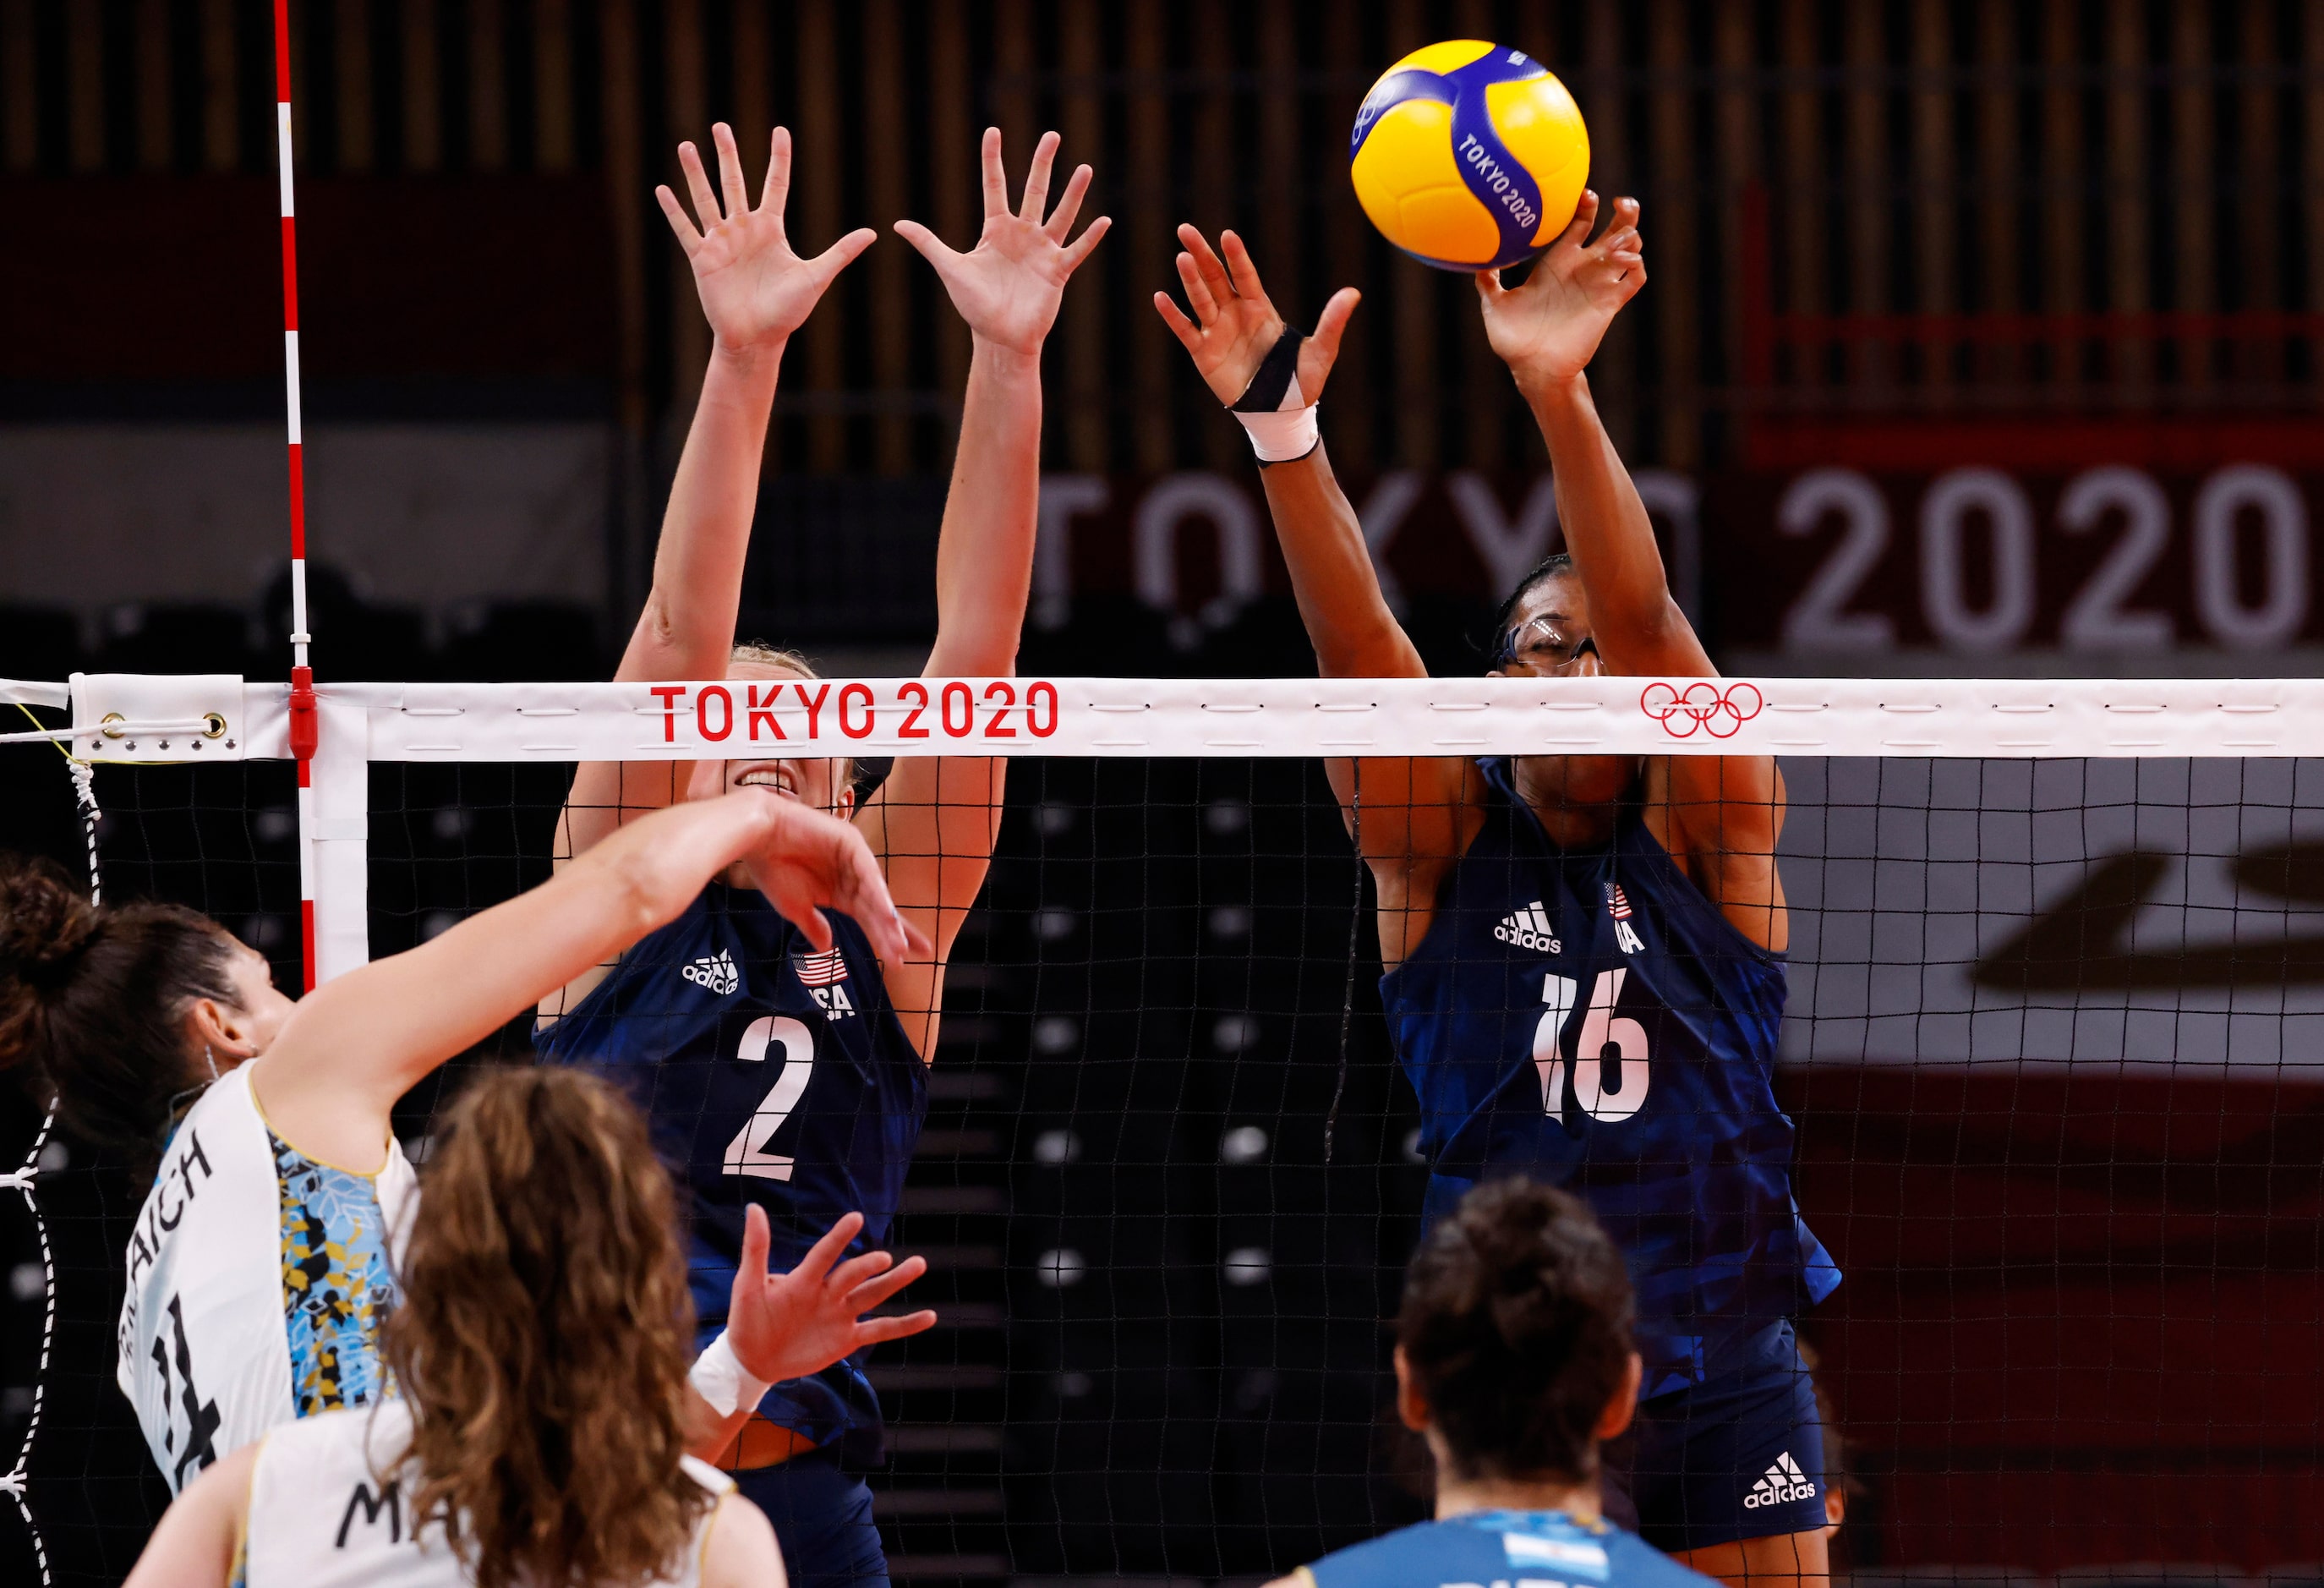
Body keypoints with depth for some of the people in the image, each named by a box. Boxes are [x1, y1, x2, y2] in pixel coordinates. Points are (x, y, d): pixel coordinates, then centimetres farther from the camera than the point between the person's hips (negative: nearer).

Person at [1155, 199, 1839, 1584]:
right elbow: (1355, 646, -14)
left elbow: (1643, 617, -15)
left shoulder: (1709, 832, 0)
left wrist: (1560, 393, -32)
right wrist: (1284, 431, -31)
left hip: (1726, 1363, 0)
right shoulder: (1440, 843, 2)